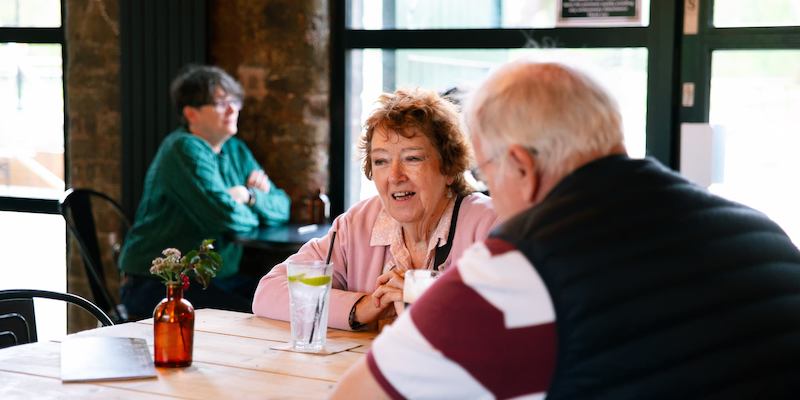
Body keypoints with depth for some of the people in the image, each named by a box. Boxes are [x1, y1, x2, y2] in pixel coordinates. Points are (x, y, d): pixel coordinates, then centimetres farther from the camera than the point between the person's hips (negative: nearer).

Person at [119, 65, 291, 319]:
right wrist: (251, 213, -2)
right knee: (247, 316, -29)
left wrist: (250, 197, -10)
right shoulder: (184, 149, -14)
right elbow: (224, 215, -25)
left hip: (218, 278, 8)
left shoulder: (236, 151, 14)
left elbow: (281, 207, 10)